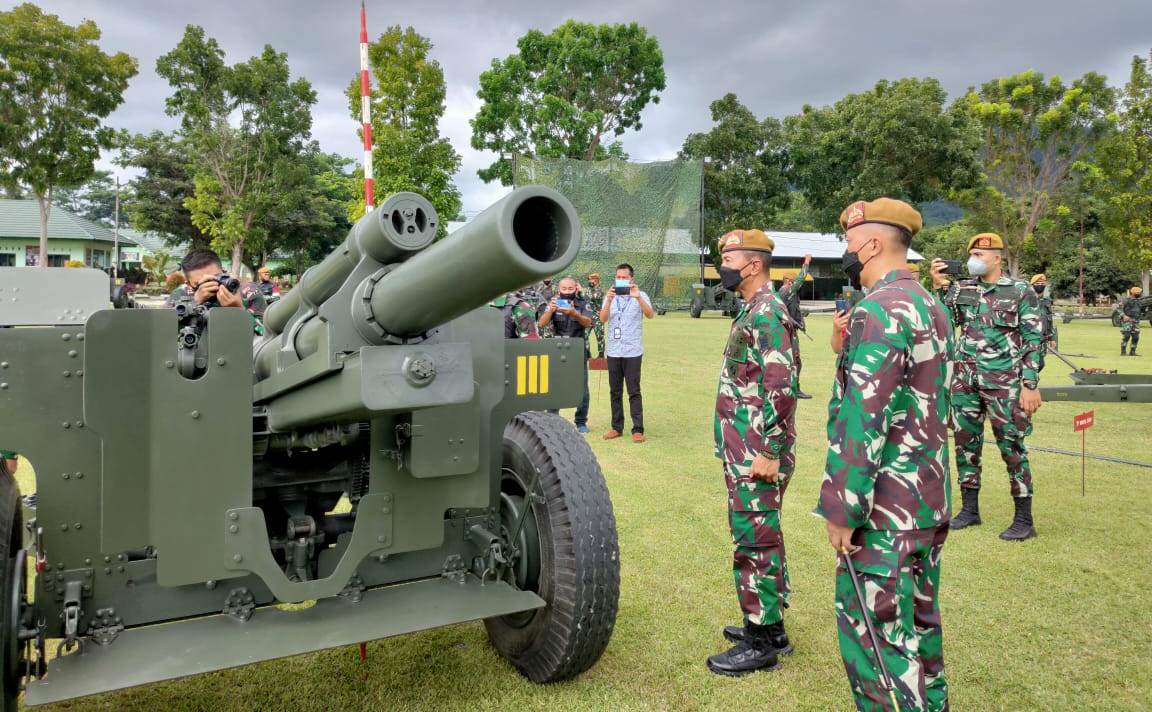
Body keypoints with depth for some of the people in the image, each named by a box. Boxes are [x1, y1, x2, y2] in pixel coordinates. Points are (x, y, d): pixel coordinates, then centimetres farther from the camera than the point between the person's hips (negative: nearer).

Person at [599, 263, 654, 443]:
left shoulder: (640, 296, 1)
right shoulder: (610, 297, 9)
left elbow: (650, 315, -16)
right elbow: (603, 319, -5)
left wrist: (638, 297, -31)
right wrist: (609, 300, -22)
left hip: (633, 351, -3)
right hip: (613, 351, 3)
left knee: (634, 391, -4)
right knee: (614, 391, 9)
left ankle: (638, 429, -1)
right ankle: (617, 427, 17)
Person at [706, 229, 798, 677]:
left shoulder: (767, 314, -16)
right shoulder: (753, 311, 15)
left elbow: (781, 389, -23)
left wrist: (769, 452, -23)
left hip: (755, 454, -10)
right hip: (746, 451, 10)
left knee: (755, 543, -2)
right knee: (762, 539, 17)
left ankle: (760, 643, 9)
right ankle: (769, 625, 29)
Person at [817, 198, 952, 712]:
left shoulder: (879, 311, -19)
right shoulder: (930, 304, 12)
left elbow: (863, 419, -24)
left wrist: (840, 508, -18)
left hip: (885, 509, -10)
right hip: (929, 498, 10)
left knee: (876, 631, 1)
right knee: (918, 621, 21)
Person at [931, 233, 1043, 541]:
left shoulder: (1021, 291, -3)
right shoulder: (962, 290, 8)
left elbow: (1035, 340, -5)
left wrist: (1030, 384, -11)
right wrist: (940, 287, -4)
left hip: (1004, 382, -5)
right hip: (965, 380, 5)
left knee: (1012, 447, 0)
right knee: (965, 443, 10)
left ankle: (1024, 520, 10)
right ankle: (970, 509, 23)